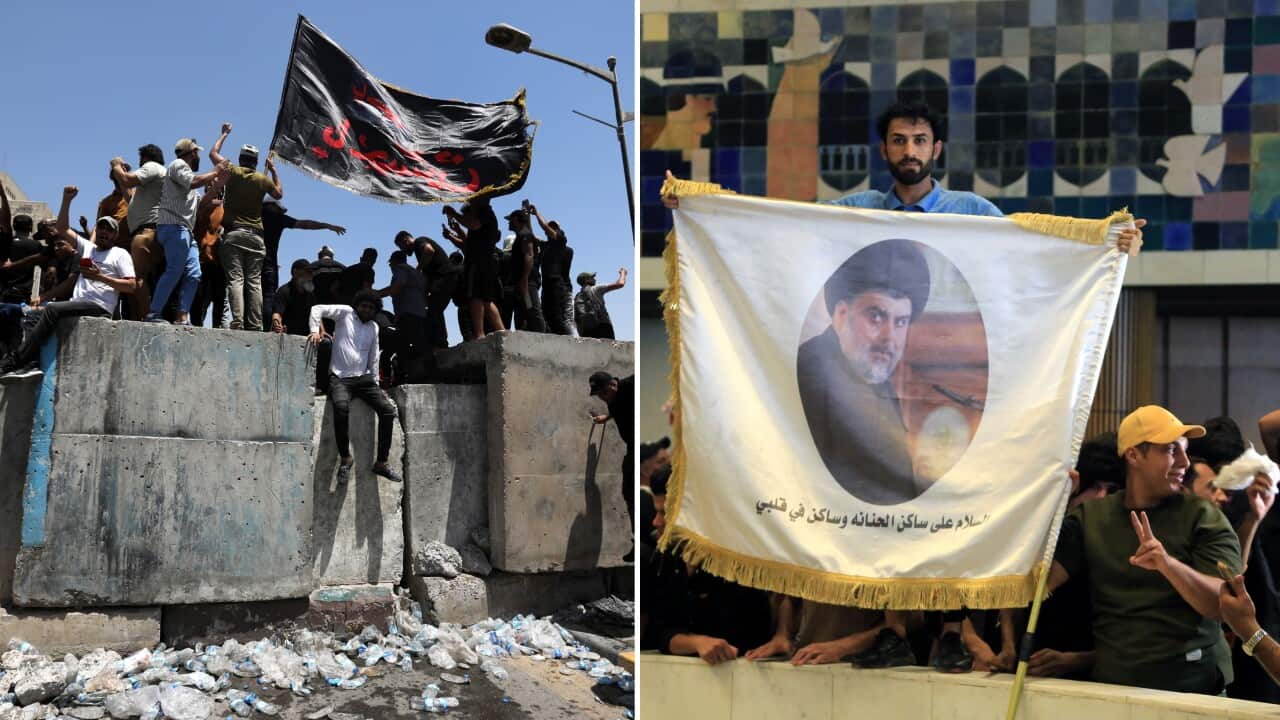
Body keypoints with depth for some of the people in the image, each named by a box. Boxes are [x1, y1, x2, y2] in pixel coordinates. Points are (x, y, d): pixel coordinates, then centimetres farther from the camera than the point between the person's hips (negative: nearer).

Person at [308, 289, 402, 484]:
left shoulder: (374, 327, 19)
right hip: (340, 378, -5)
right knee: (341, 408, -35)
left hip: (363, 378, 5)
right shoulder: (345, 313, 5)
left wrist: (376, 384, 16)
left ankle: (381, 463, -5)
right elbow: (318, 309, -2)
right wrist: (315, 330, -17)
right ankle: (345, 457, -18)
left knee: (388, 410, -13)